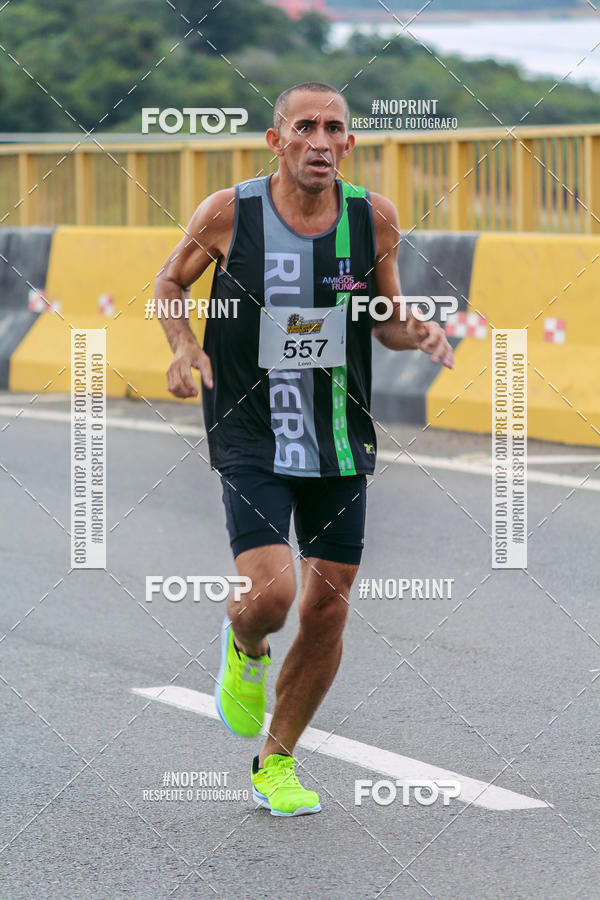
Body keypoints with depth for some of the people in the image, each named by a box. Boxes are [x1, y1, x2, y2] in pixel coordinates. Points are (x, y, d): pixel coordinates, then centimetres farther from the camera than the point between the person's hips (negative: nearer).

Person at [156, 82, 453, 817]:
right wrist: (184, 347, -10)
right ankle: (243, 648, 19)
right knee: (272, 593, -20)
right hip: (251, 441, -3)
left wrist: (419, 334, -12)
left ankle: (276, 764, 25)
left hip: (339, 444, 3)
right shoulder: (228, 213, -9)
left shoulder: (374, 218, -3)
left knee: (328, 607, 5)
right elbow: (170, 282, 8)